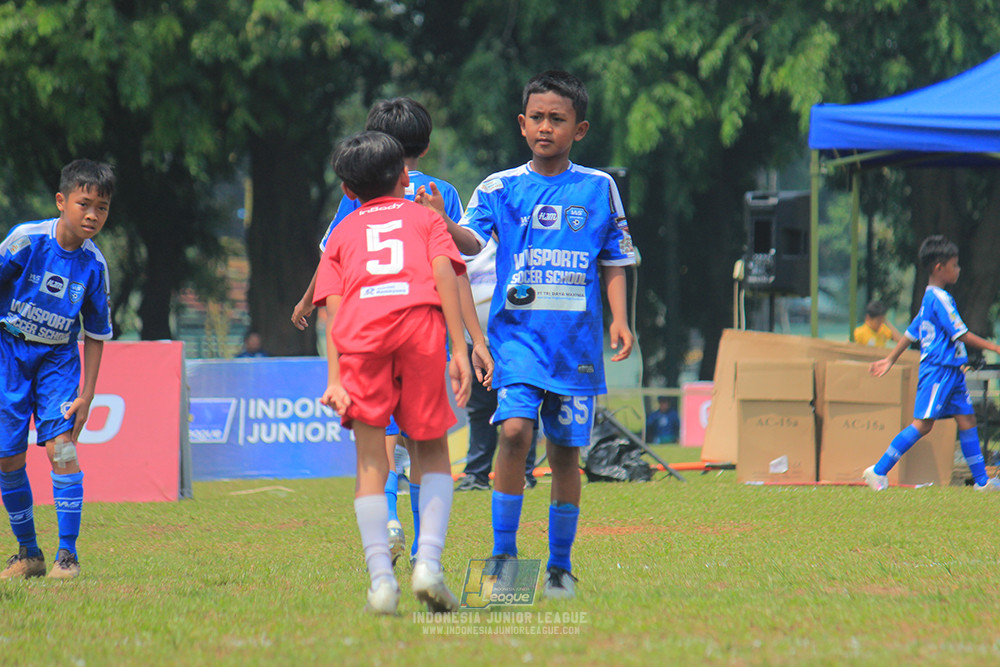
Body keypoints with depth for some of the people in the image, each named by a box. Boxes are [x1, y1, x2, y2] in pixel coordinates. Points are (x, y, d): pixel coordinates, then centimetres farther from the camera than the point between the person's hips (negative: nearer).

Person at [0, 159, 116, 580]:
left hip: (58, 357, 1)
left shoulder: (93, 264, -8)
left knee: (60, 443, -16)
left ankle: (67, 553, -10)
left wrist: (87, 394, -2)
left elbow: (96, 334, 2)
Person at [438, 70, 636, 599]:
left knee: (565, 450, 5)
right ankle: (503, 555, -12)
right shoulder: (501, 188, 4)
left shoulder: (598, 189, 8)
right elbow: (471, 241, -10)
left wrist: (619, 318, 0)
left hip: (576, 338, 1)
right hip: (518, 331, -1)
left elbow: (614, 262, 13)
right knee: (514, 428, -19)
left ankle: (560, 566, 17)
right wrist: (440, 225, -30)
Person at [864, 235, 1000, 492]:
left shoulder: (929, 298, 15)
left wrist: (890, 360, 25)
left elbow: (911, 332, 21)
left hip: (951, 372, 10)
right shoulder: (940, 299, -15)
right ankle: (878, 471, -6)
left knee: (967, 419, 7)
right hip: (938, 371, -10)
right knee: (923, 424, -10)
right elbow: (961, 334, -18)